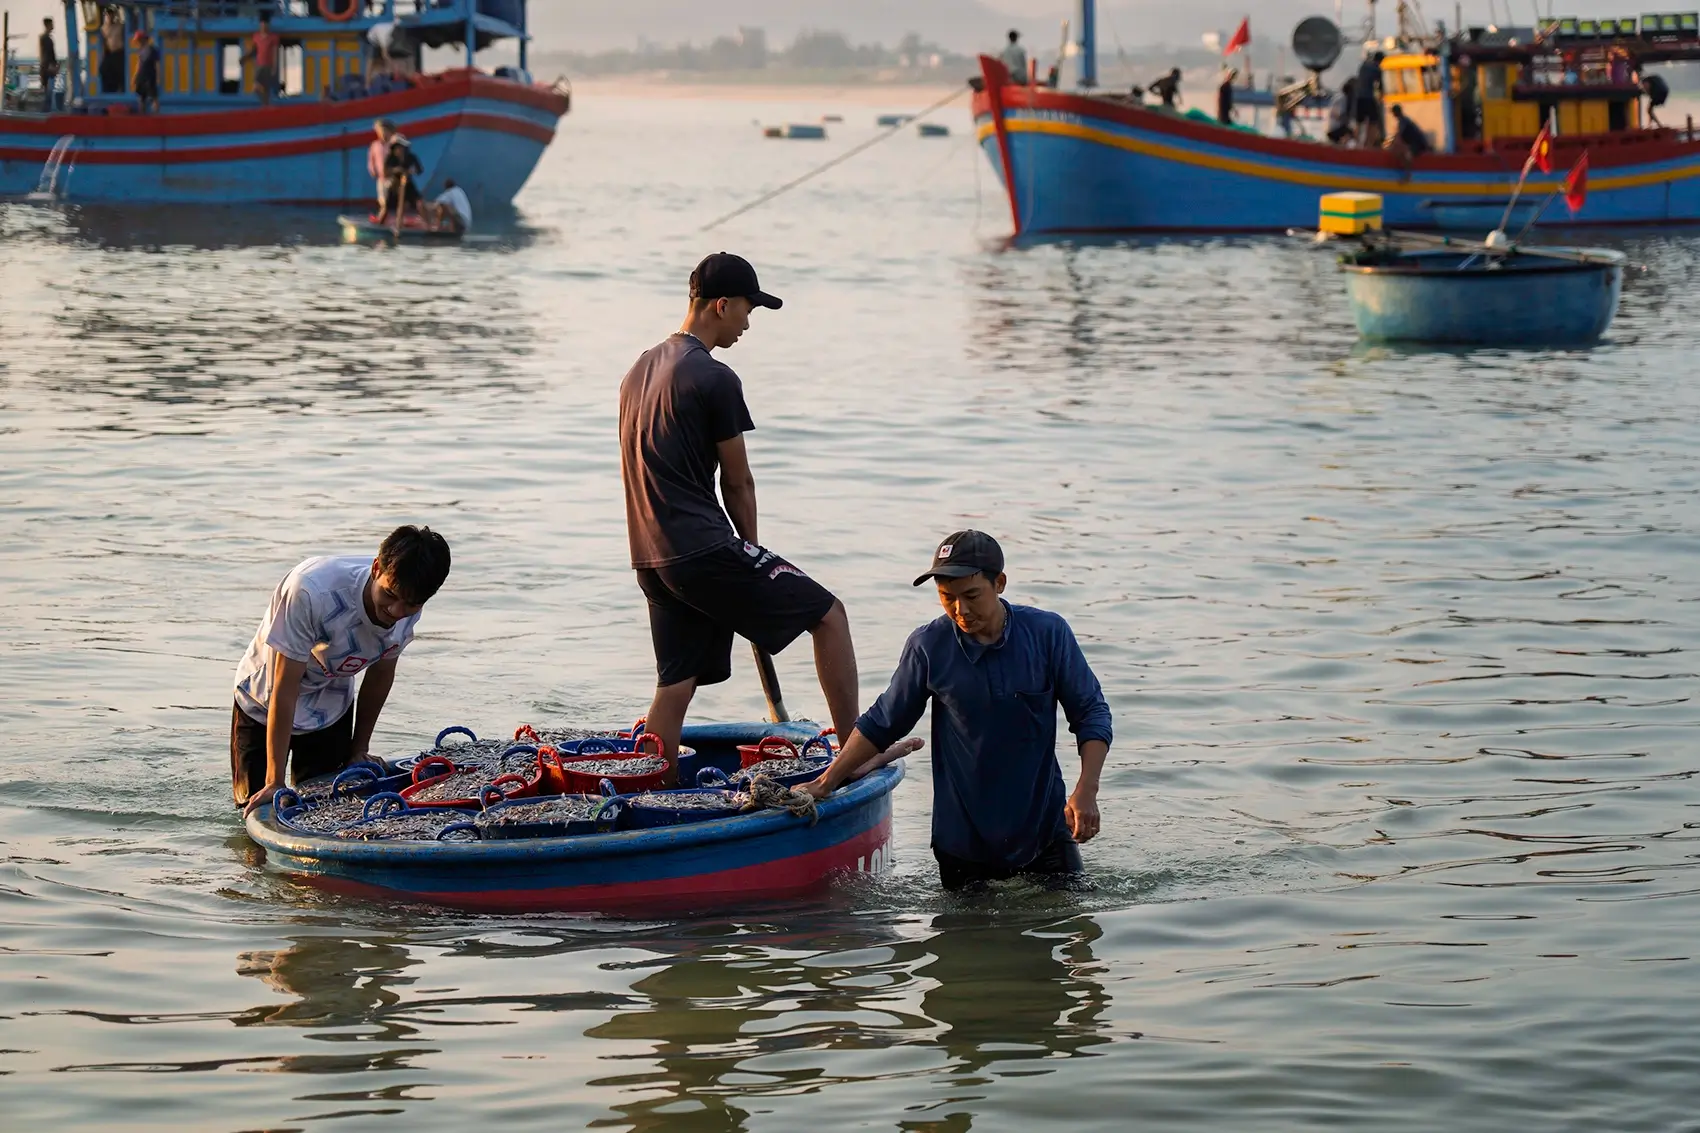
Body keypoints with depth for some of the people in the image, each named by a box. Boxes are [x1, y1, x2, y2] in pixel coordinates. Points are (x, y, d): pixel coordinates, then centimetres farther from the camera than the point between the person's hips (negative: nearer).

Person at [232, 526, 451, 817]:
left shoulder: (409, 608, -22)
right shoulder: (312, 592, -40)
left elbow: (381, 671, -2)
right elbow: (285, 689, -34)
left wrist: (359, 749, 6)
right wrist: (275, 782, -32)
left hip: (332, 712, 4)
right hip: (265, 707, -4)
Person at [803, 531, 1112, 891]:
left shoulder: (1047, 633, -8)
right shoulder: (928, 647, -7)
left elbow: (1091, 713, -2)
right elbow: (881, 724, 6)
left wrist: (1086, 791, -15)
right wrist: (826, 783, 4)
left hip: (1044, 830, 0)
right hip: (964, 840, 0)